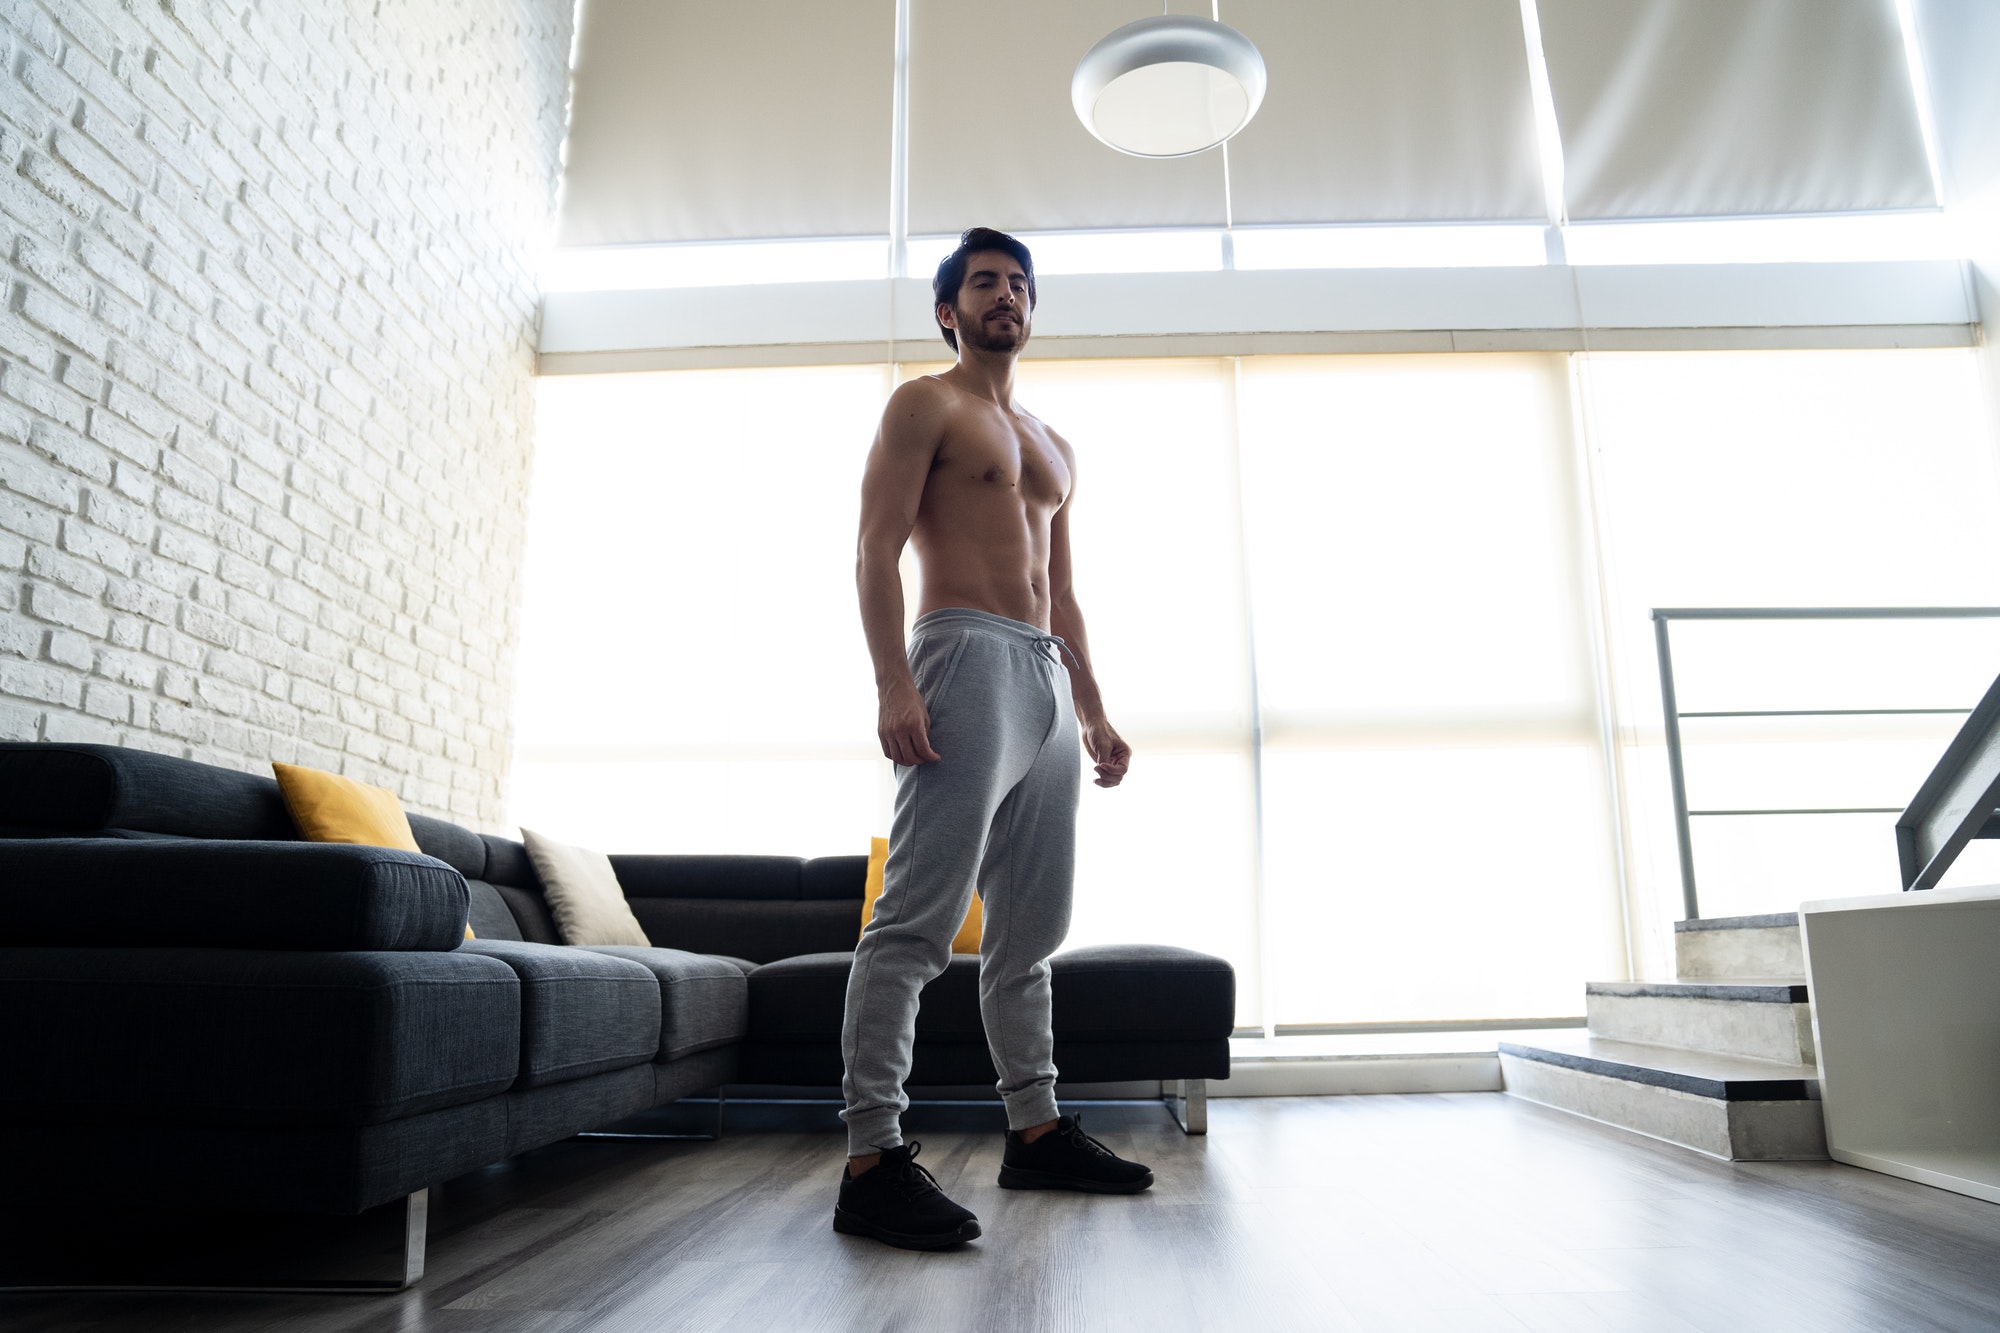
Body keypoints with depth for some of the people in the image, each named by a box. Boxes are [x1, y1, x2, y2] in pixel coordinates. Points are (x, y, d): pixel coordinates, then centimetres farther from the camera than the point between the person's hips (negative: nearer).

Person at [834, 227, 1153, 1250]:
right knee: (919, 917, -15)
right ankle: (872, 1159, -13)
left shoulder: (1055, 448, 28)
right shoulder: (925, 405, 6)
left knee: (1031, 929, 9)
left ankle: (1036, 1131, 17)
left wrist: (1093, 712, 18)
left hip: (1047, 682, 8)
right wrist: (892, 683, -20)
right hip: (969, 659, -8)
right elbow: (877, 550, -6)